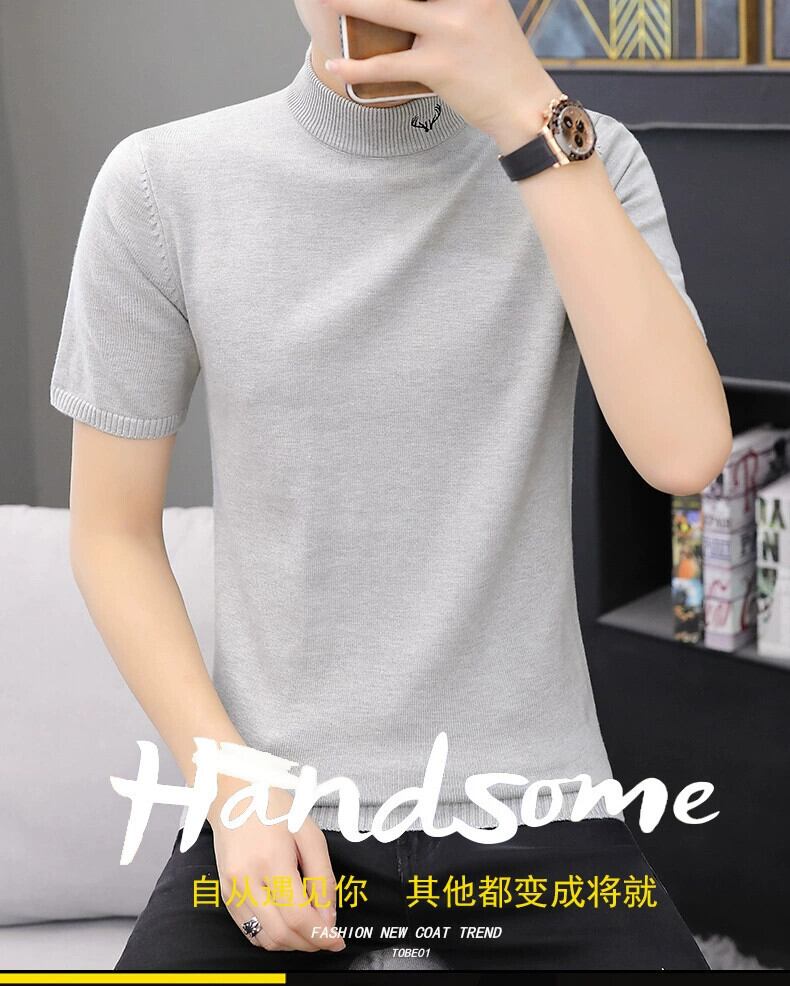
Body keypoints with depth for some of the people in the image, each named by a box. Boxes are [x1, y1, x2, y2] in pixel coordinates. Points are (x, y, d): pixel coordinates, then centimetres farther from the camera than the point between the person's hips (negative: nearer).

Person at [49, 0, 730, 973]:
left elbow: (686, 451, -20)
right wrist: (233, 788, -10)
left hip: (532, 804, 0)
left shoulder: (586, 160, -4)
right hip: (283, 806, 0)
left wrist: (533, 117, -23)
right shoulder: (161, 186, -6)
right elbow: (114, 531, 1)